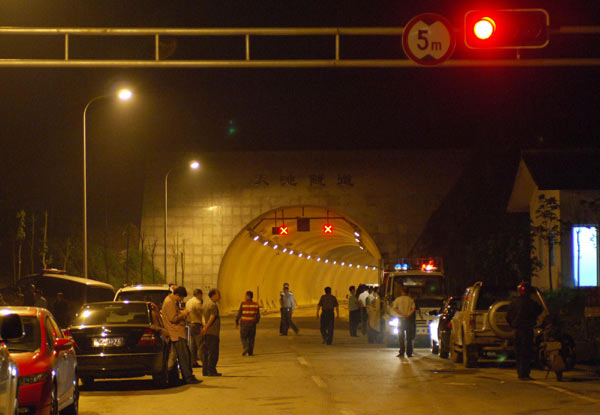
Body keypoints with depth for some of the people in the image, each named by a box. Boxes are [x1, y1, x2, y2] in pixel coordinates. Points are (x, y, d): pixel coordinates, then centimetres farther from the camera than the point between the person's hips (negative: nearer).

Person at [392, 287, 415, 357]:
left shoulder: (397, 299, 4)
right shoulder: (411, 300, 4)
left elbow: (395, 309, -7)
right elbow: (413, 309, -7)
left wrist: (402, 315, -11)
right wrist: (407, 315, -12)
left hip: (400, 319, 0)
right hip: (409, 319, 0)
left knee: (401, 337, 3)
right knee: (409, 337, 4)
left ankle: (401, 352, -3)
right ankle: (409, 353, 1)